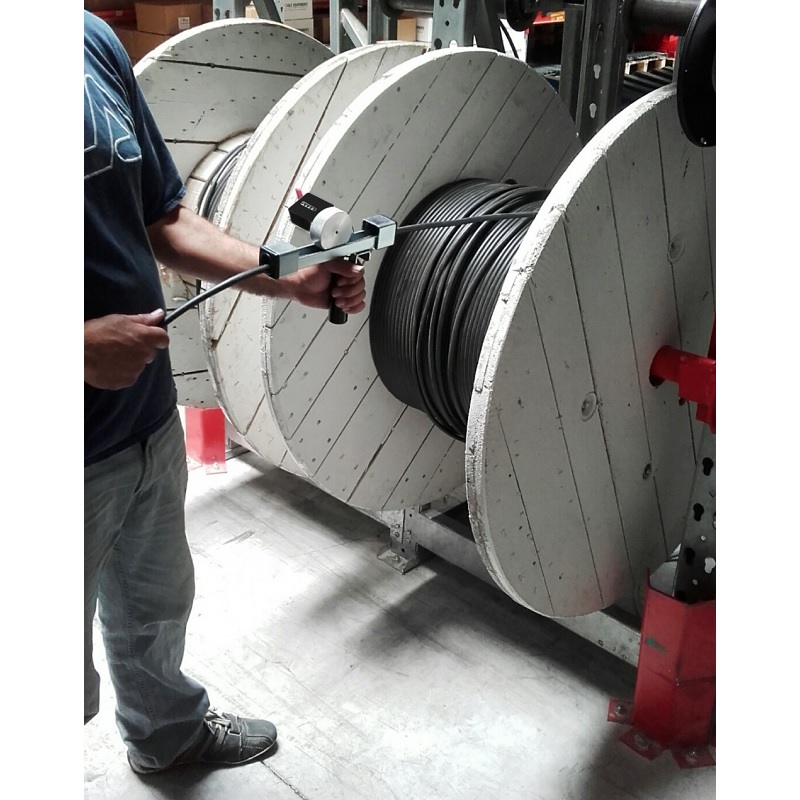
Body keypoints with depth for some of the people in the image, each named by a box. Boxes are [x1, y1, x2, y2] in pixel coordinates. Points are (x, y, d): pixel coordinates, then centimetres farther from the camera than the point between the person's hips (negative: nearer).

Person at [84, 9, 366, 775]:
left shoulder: (98, 43, -2)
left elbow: (164, 221, 6)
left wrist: (292, 282, -3)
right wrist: (85, 347, -27)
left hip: (150, 419, 7)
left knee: (155, 605, 30)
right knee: (78, 681, 15)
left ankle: (168, 729, 57)